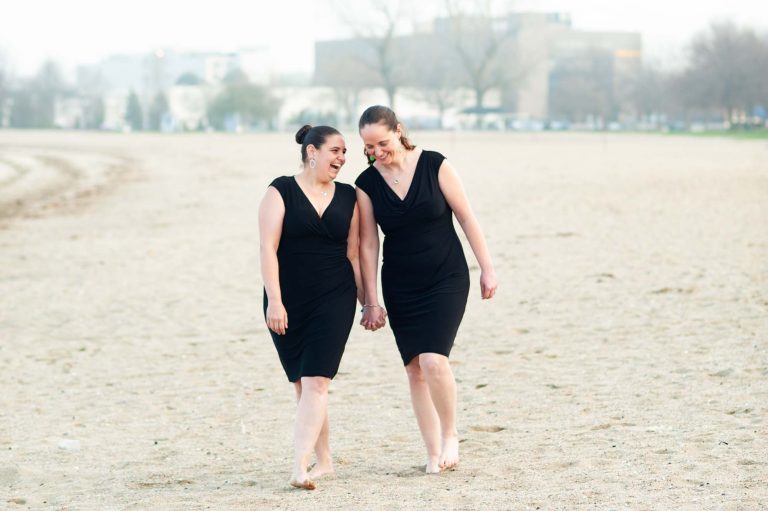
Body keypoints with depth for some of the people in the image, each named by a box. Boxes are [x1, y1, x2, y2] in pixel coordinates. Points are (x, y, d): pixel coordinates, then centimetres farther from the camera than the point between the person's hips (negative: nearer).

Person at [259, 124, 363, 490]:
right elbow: (268, 247, -9)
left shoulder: (347, 197, 6)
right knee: (303, 385, 6)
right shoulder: (281, 192, -3)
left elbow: (353, 253, 11)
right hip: (289, 303, -1)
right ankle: (323, 461, 20)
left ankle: (299, 468, -17)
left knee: (315, 383, -11)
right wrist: (274, 301, -16)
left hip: (334, 301, 1)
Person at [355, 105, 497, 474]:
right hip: (400, 288, 3)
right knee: (415, 369, 2)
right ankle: (434, 454, 10)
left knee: (433, 360, -19)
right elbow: (368, 244, 1)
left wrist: (487, 268, -3)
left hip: (446, 280, -3)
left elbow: (466, 218, -3)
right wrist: (371, 301, 0)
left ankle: (450, 435, 4)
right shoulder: (367, 184, -2)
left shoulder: (434, 166, -8)